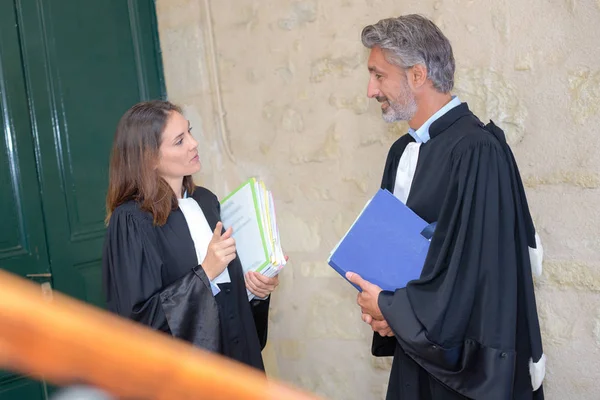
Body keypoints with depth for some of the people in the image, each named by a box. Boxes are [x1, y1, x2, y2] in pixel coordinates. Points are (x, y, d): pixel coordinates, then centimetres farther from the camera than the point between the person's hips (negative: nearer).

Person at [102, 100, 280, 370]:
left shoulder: (205, 201, 3)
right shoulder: (131, 221, -16)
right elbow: (139, 316, -20)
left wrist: (256, 287, -6)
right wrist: (204, 273, -24)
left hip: (235, 351, 6)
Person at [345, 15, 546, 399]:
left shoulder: (477, 151, -20)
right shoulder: (403, 151, 5)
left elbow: (479, 269, -23)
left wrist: (388, 308, -12)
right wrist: (378, 302, -6)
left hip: (467, 358, -7)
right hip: (415, 346, 7)